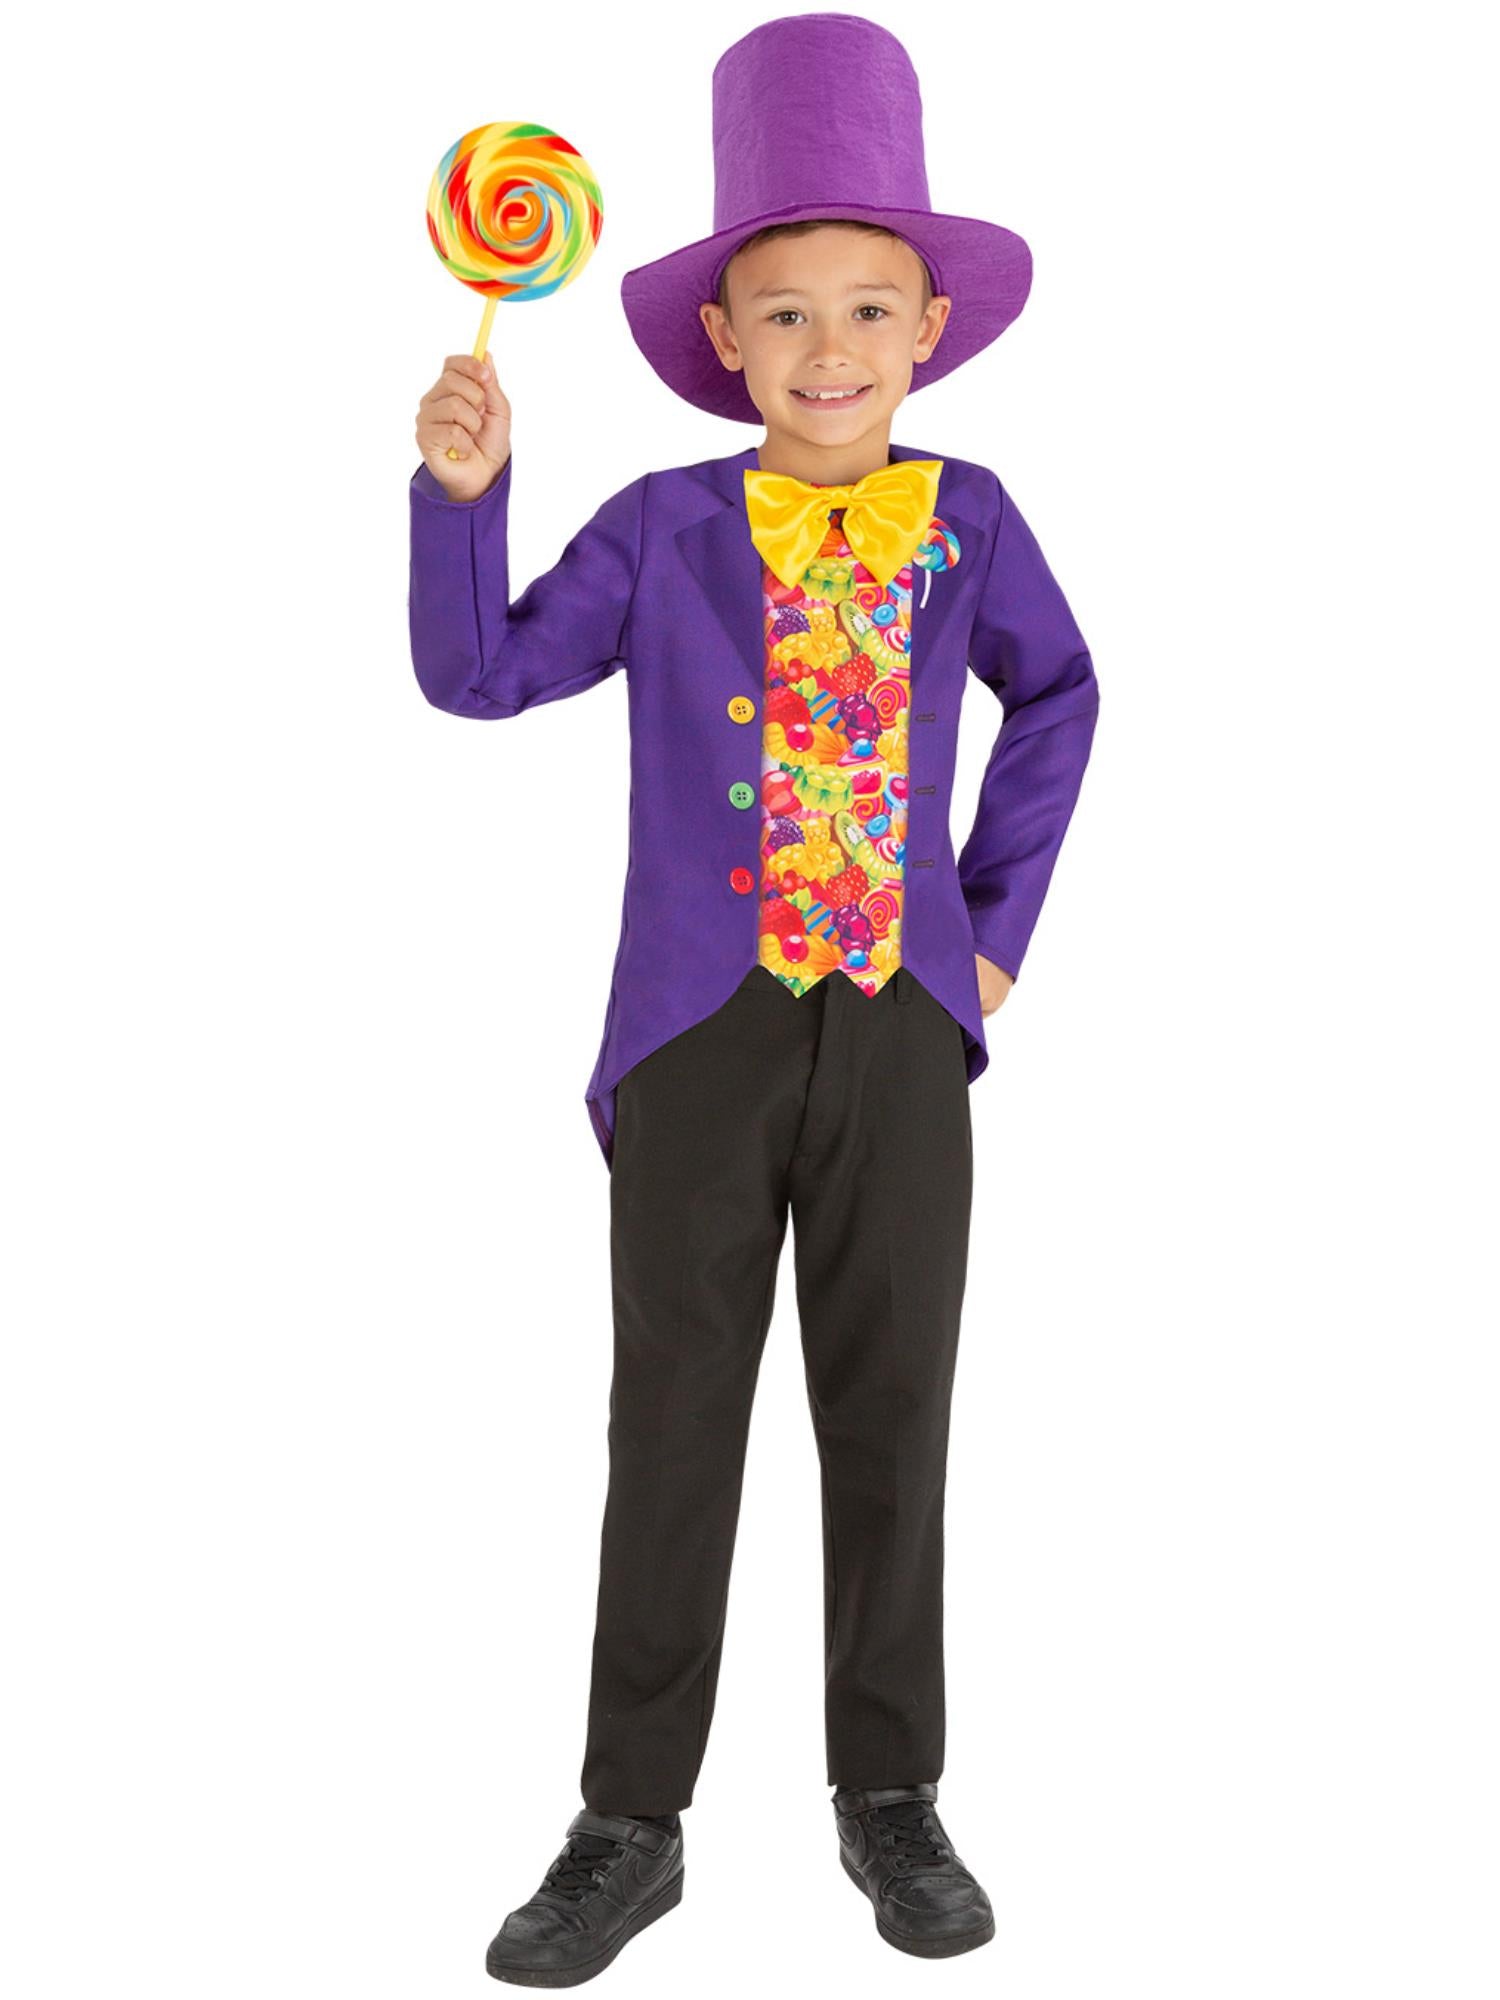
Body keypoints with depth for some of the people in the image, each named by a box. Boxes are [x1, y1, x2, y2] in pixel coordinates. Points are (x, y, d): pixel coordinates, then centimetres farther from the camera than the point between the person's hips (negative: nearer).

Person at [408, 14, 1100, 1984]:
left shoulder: (968, 520, 2)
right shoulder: (661, 529, -1)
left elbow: (1056, 693, 17)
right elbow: (480, 675, -1)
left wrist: (1001, 919, 10)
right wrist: (463, 490, -15)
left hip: (902, 1034, 1)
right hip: (701, 1033, -1)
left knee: (892, 1420, 9)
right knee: (673, 1429, 6)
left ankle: (890, 1793, 27)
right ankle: (632, 1824, 20)